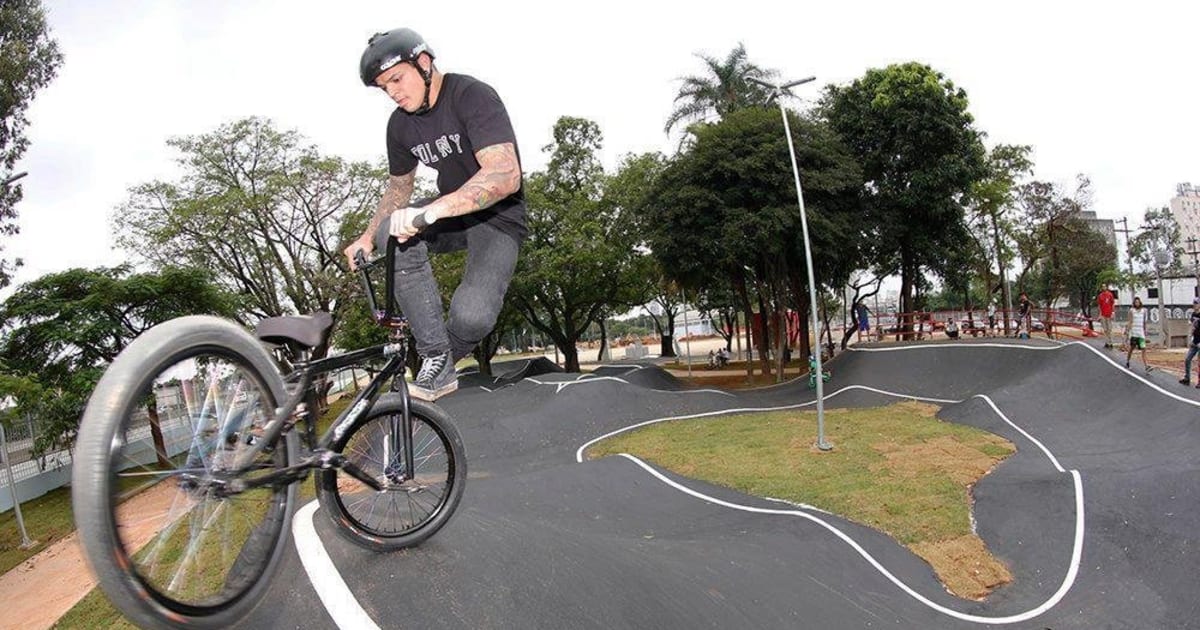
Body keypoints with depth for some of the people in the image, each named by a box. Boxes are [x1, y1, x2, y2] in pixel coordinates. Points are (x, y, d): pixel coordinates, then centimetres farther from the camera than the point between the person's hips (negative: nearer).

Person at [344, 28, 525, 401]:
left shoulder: (472, 96, -20)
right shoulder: (401, 124, 2)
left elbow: (505, 175, -35)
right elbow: (398, 187, 16)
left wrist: (431, 212, -45)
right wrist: (368, 237, -1)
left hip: (498, 217, -6)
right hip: (450, 211, 6)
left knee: (472, 314, -31)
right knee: (393, 234, -27)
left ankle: (442, 359, 7)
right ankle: (436, 359, -19)